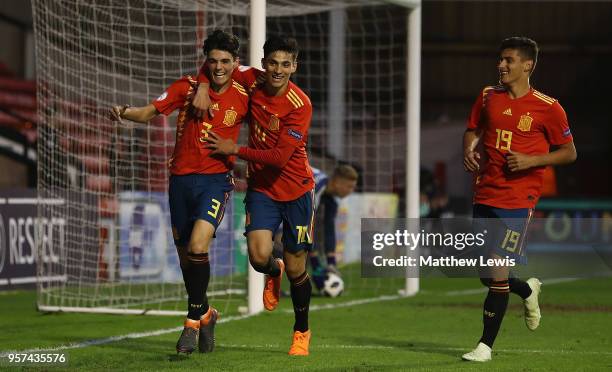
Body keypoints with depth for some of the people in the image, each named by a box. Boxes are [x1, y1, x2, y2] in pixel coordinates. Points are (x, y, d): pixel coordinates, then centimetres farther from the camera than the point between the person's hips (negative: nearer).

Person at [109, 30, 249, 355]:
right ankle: (205, 314, 35)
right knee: (185, 255, 12)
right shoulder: (187, 87, -1)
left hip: (216, 179, -3)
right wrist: (125, 113, -23)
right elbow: (149, 112, -5)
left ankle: (193, 321, -6)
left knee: (198, 247, -22)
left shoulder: (242, 98, -2)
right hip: (181, 178, 3)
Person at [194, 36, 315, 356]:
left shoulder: (300, 105, -20)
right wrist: (203, 87, -8)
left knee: (295, 269, 4)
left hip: (296, 191, -3)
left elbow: (279, 158, -24)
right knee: (259, 256, -19)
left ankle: (302, 331, 28)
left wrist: (235, 149, -17)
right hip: (261, 188, 3)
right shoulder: (252, 81, -6)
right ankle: (274, 273, 21)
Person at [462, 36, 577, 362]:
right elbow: (473, 131, 22)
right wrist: (469, 150, -1)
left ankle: (486, 344, -2)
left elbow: (569, 153, 1)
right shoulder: (488, 97, 8)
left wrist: (531, 160, -13)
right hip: (484, 194, 6)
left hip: (518, 198, -5)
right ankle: (528, 290, 43)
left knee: (497, 270, -12)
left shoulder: (548, 108, -6)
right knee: (485, 274, 11)